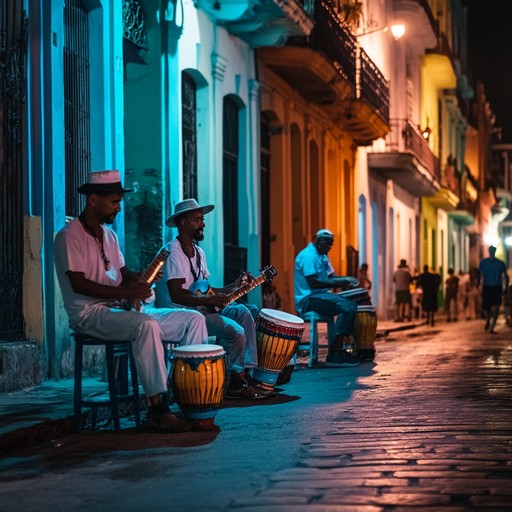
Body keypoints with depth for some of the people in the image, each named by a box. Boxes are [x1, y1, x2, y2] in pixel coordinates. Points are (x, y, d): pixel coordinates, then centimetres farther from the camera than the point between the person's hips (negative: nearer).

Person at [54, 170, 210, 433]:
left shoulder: (109, 235, 19)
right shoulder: (69, 236, -9)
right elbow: (78, 284, -18)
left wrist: (139, 281, -6)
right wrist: (122, 292, -25)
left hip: (122, 308, 9)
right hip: (89, 314, -9)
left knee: (193, 319, -2)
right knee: (146, 325, -38)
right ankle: (157, 407, -34)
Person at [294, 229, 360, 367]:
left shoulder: (322, 256, 19)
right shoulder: (308, 256, -14)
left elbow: (331, 276, 22)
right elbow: (313, 282, -23)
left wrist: (346, 280, 0)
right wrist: (340, 283, -20)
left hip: (321, 295, 10)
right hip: (308, 299, -10)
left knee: (351, 305, -2)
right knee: (347, 307, -24)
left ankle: (344, 348, -7)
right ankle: (335, 354, -25)